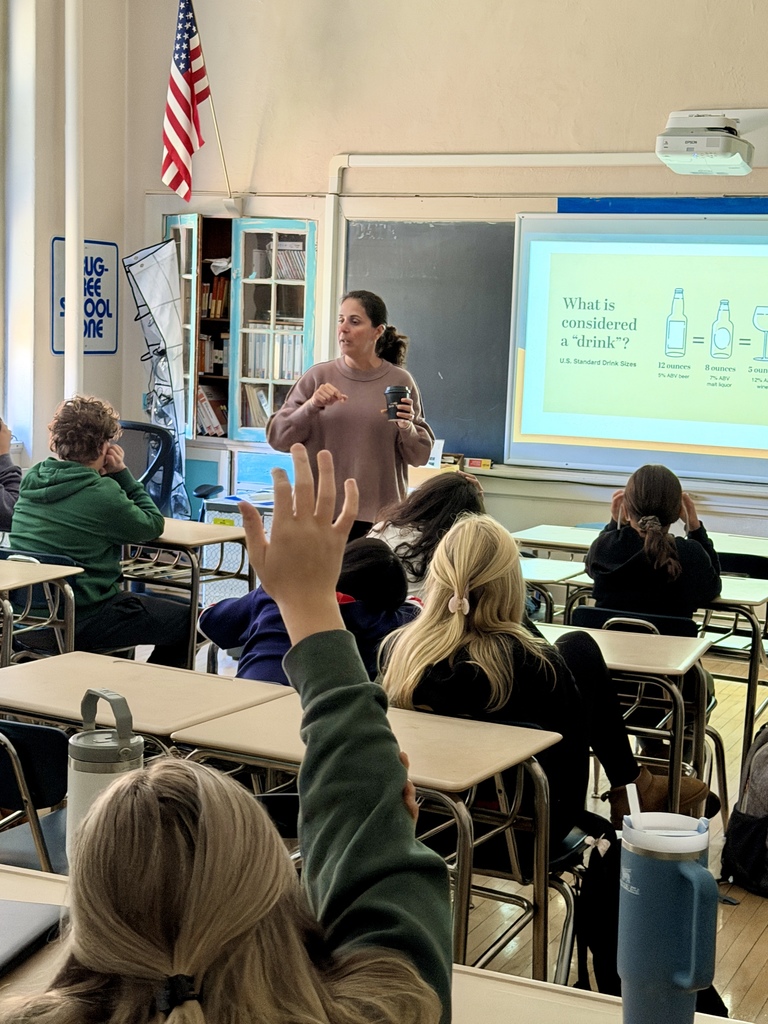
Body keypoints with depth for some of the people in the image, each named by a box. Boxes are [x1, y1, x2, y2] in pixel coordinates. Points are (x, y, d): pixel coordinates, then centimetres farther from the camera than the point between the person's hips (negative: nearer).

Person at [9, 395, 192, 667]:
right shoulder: (100, 492, -20)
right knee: (188, 620, 1)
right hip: (80, 620, -9)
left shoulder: (32, 478, 3)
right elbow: (153, 526, -6)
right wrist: (122, 474, -1)